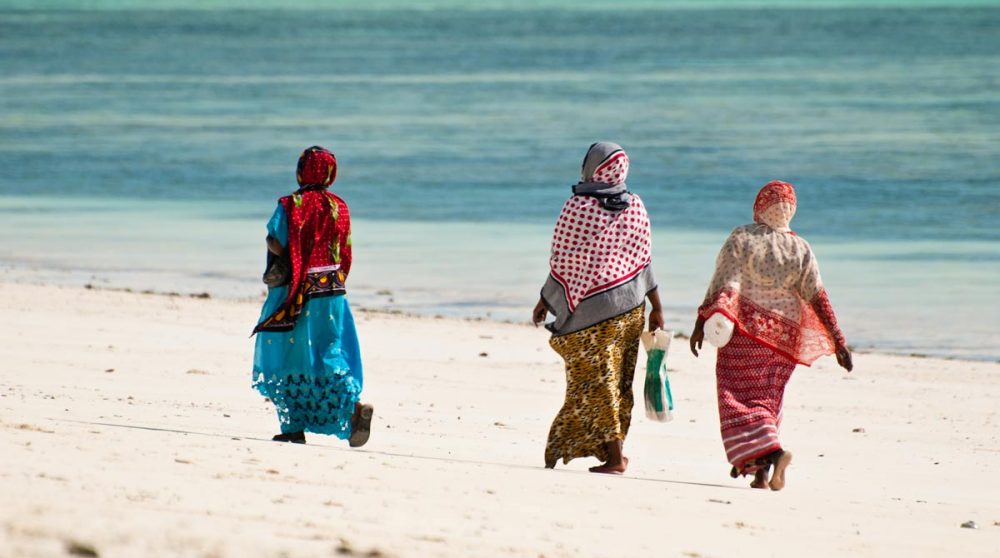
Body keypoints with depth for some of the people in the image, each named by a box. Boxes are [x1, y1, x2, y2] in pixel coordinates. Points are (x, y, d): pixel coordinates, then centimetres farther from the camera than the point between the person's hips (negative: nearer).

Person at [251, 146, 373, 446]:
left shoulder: (290, 206, -7)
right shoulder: (339, 208, 4)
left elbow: (277, 244, -16)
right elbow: (345, 253, 4)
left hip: (295, 294, -3)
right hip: (332, 292, 3)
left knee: (288, 362, 7)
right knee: (331, 356, 4)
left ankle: (294, 427, 5)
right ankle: (355, 406, -21)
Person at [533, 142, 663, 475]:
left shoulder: (577, 208, -13)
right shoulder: (635, 207, 1)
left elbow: (562, 263, -11)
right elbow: (643, 260, 4)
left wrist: (545, 302, 1)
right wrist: (656, 308, 9)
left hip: (591, 309, -5)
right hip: (631, 306, 5)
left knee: (595, 384, 0)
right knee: (618, 382, 12)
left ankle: (614, 457, -4)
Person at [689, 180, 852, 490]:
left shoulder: (741, 238, -5)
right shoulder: (801, 249, 3)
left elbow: (723, 285, -13)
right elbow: (817, 297, -3)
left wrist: (702, 322, -13)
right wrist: (838, 341, -3)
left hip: (745, 328, -4)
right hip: (784, 334, 4)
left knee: (742, 397, -2)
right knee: (767, 397, 14)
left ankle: (771, 451, -25)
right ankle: (760, 472, 10)